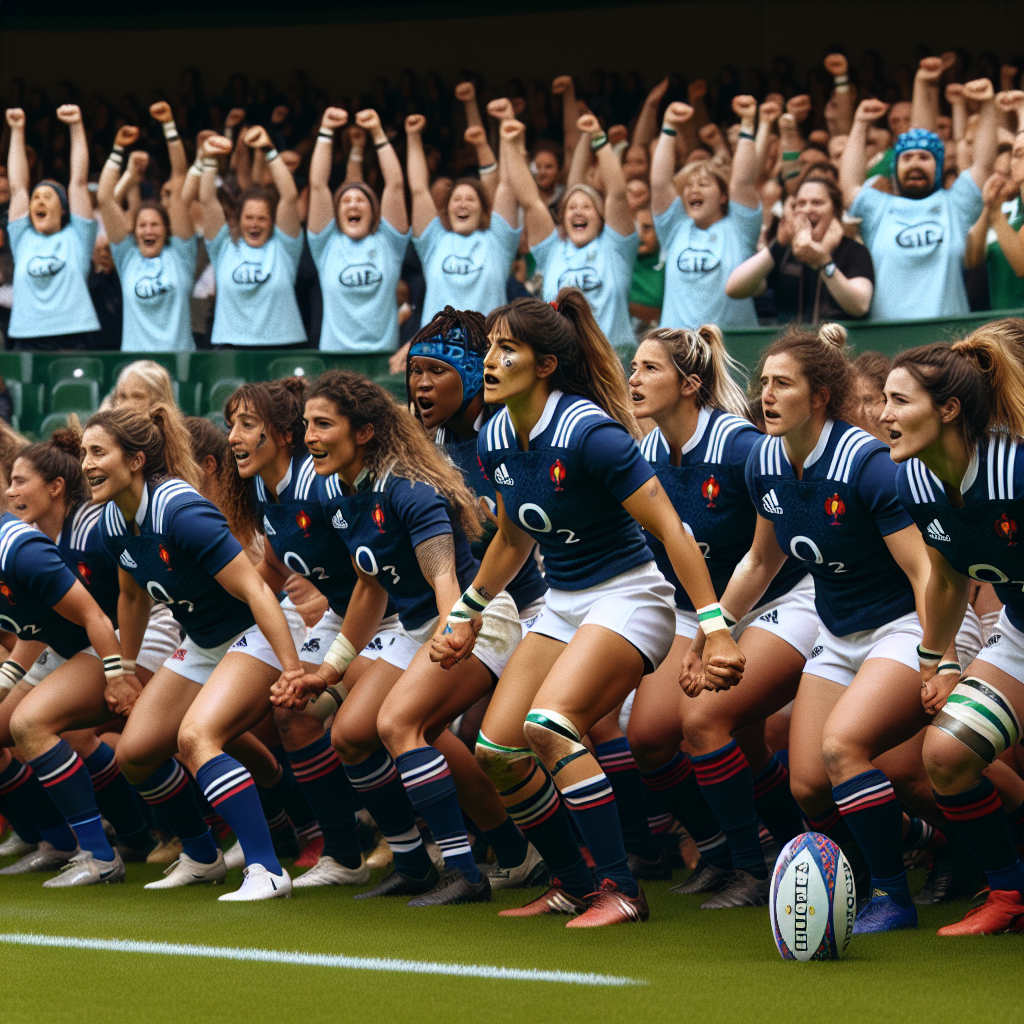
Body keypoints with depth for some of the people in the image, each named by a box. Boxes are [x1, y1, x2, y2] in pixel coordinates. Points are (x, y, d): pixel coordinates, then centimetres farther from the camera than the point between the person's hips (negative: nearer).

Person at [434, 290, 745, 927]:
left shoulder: (588, 432, -22)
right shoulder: (496, 442, 2)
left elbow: (670, 528, -22)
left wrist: (715, 628, -27)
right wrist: (467, 616, 26)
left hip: (627, 598, -8)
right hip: (562, 605, 8)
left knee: (547, 724, -27)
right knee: (496, 747, -2)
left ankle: (621, 891, -19)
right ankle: (573, 886, 15)